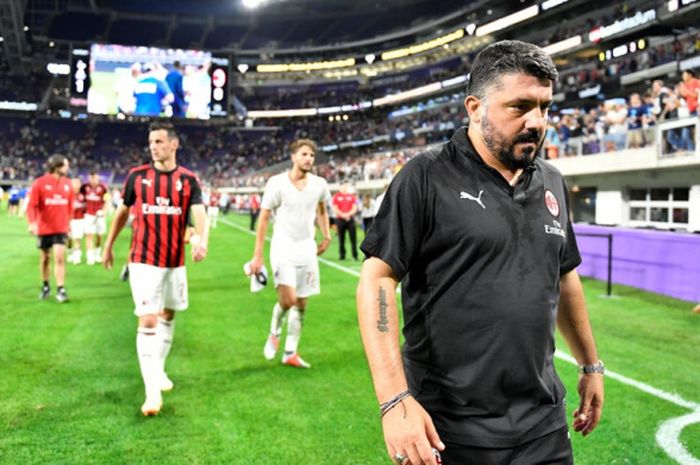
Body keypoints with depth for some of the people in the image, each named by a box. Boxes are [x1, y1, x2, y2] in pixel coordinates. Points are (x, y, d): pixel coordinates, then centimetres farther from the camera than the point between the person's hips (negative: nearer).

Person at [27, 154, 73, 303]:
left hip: (61, 228, 1)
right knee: (44, 258, 12)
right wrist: (32, 222, -25)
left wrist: (69, 222, 12)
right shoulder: (40, 183, -10)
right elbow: (32, 205, -13)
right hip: (44, 228, -1)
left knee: (60, 257, -8)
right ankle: (45, 286, 30)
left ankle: (60, 289, -3)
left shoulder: (67, 183, 2)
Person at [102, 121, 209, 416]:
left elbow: (199, 213, -14)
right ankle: (152, 392, -8)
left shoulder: (188, 180, -1)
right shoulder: (137, 176, -1)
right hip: (143, 261, -3)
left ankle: (159, 370, 37)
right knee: (148, 322, -10)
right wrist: (108, 246, 16)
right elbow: (122, 212, 11)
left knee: (168, 316, 17)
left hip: (175, 261, 3)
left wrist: (202, 240, -34)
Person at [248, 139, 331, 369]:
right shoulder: (277, 183, -10)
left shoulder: (319, 184, 1)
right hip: (283, 248, -4)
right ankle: (274, 333, 15)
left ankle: (290, 353, 20)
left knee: (301, 303, 7)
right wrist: (258, 256, -8)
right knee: (288, 299, -17)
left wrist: (326, 237, 10)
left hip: (307, 249, 4)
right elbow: (263, 219, -6)